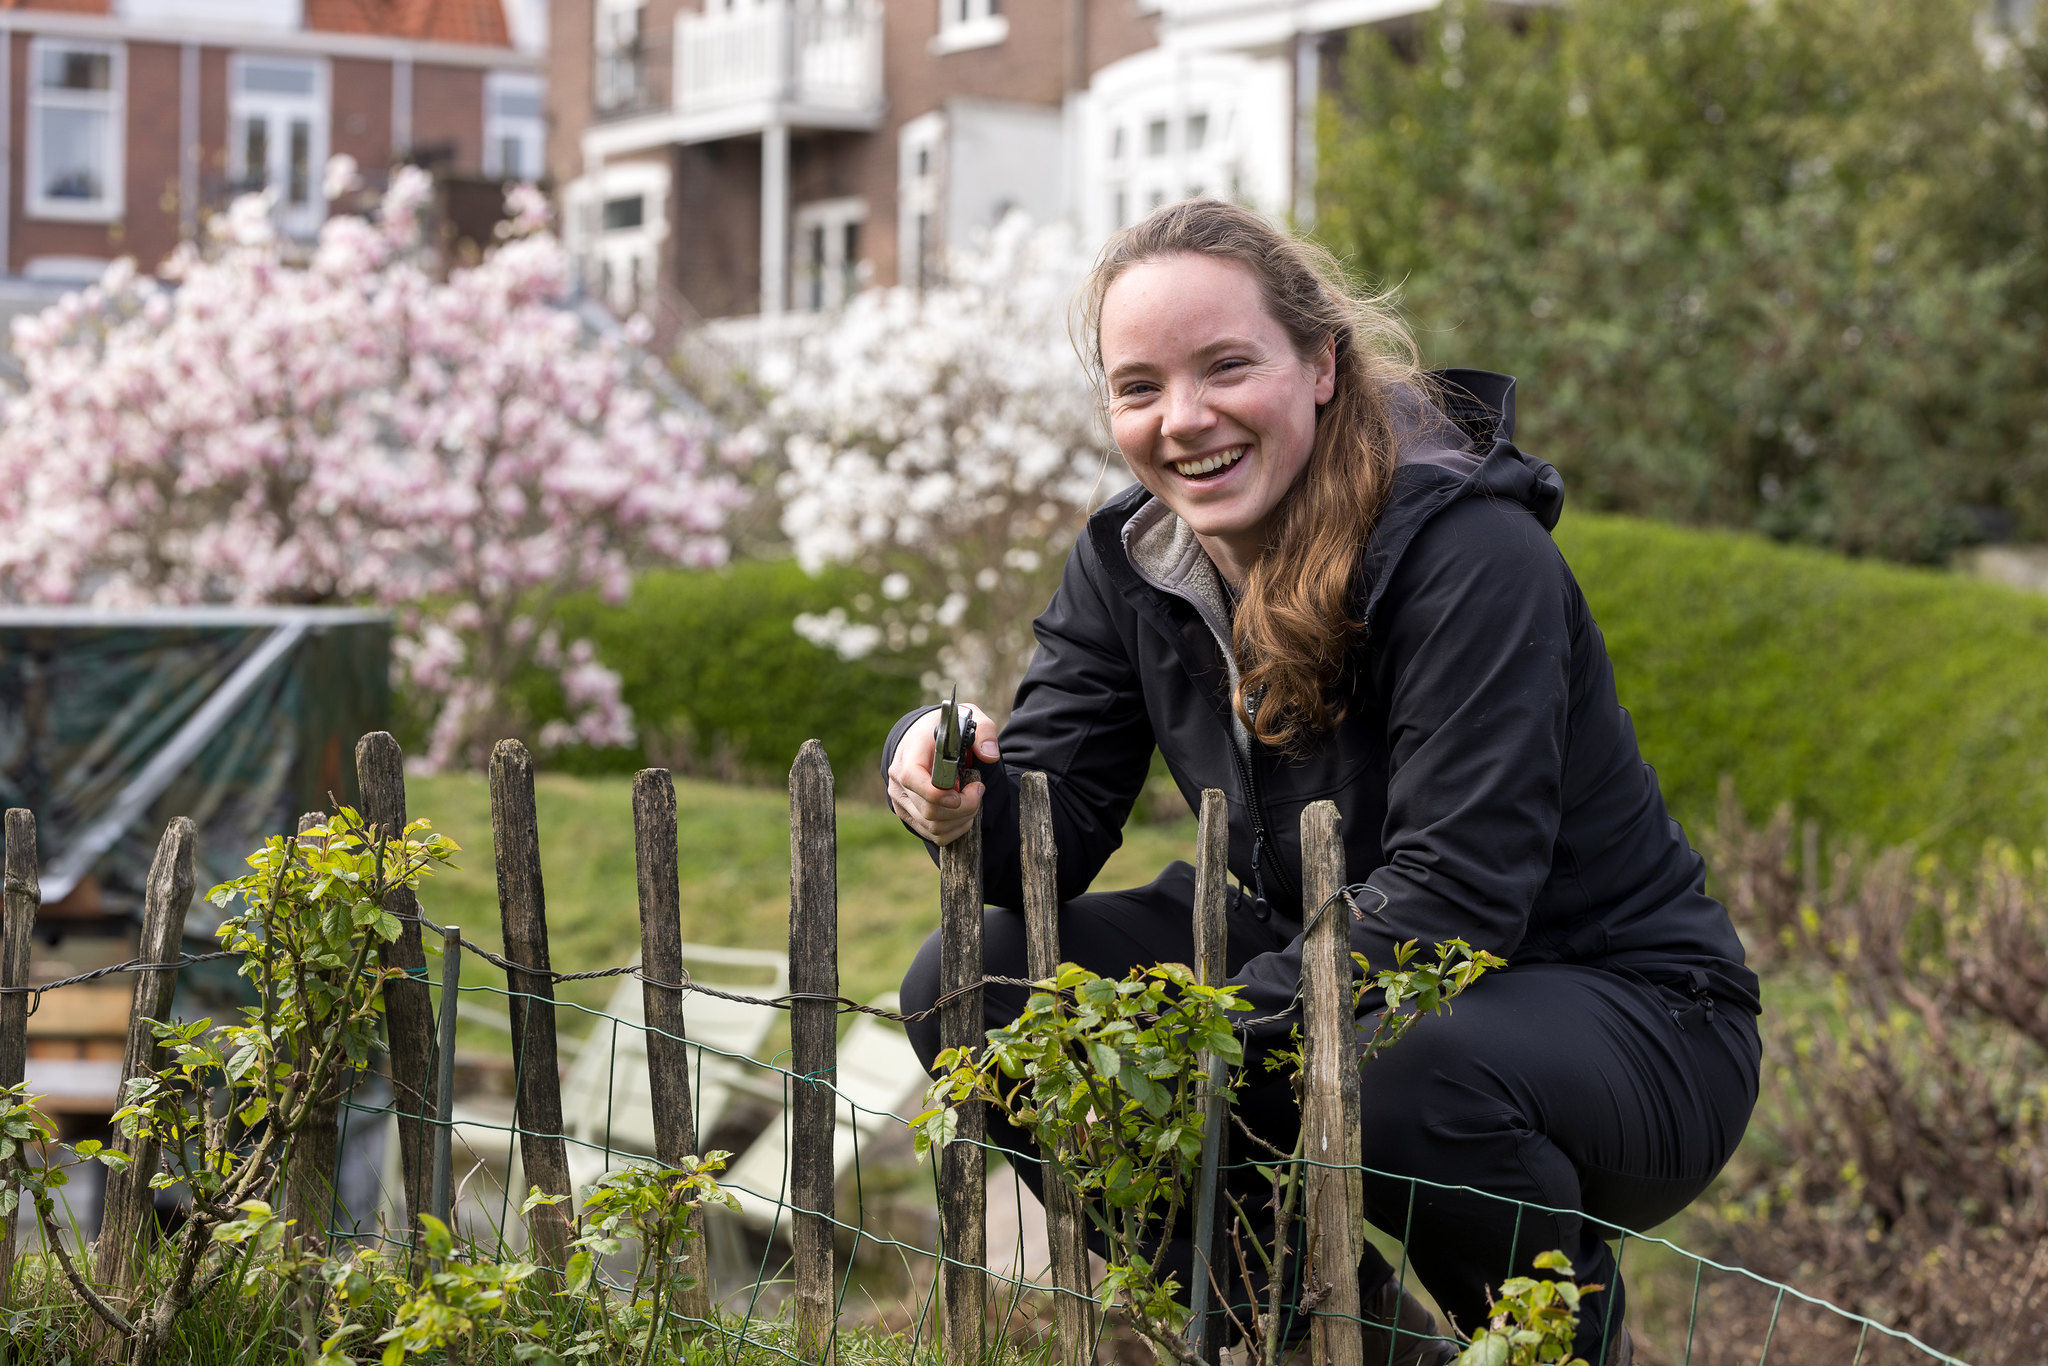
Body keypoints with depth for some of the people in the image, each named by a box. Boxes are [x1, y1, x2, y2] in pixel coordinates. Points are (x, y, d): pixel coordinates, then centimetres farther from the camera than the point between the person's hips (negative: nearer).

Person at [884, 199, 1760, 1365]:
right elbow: (1053, 819, -6)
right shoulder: (1133, 558, -1)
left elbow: (1455, 897, -29)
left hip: (1613, 1008, -7)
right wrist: (961, 795, -30)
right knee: (971, 981, -8)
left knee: (1404, 1076, -41)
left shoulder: (1470, 550, -23)